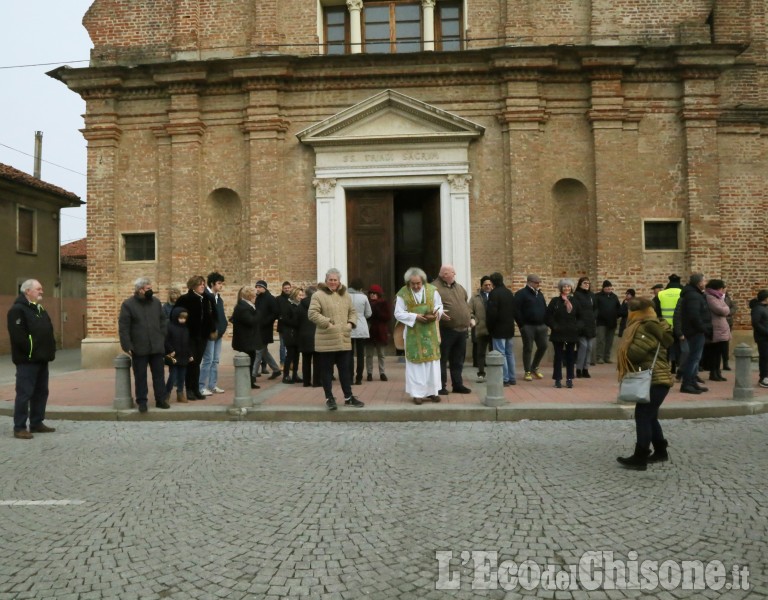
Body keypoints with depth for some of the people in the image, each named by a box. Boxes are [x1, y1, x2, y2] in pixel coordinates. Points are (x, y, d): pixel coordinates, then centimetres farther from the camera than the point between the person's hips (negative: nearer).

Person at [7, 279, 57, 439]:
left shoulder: (40, 309, 19)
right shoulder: (18, 310, -11)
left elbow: (48, 332, 22)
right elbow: (18, 336, -21)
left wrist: (51, 349, 9)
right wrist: (32, 351, -19)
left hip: (41, 360, 9)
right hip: (27, 360, -9)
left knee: (41, 392, 13)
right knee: (24, 393, -6)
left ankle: (37, 423, 22)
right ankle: (19, 427, 1)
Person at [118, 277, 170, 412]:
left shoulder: (156, 302, 8)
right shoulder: (128, 304, -5)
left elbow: (163, 321, 14)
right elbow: (123, 327, -7)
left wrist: (163, 338, 6)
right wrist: (127, 346, -11)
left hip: (156, 346, 3)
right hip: (139, 348, -3)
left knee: (159, 374, 7)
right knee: (140, 376, 5)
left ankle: (161, 399, 15)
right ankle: (142, 401, 15)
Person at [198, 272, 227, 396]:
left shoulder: (218, 298, 13)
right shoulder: (205, 296, -14)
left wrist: (223, 325, 5)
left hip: (218, 333, 8)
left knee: (215, 360, 12)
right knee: (208, 360, -5)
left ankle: (213, 385, 20)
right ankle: (202, 387, 2)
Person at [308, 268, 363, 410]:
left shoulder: (345, 295, 13)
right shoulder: (318, 295, -7)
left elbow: (352, 312, 20)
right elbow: (312, 314, -14)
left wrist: (351, 323, 1)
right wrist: (328, 323, -19)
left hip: (344, 340, 5)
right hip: (326, 341, -5)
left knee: (345, 369, 11)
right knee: (327, 370, 4)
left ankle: (348, 397, 21)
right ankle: (329, 398, 15)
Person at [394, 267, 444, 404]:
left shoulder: (432, 290, -1)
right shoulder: (403, 294, -7)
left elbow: (439, 305, 9)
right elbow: (398, 313, -6)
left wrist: (436, 313, -14)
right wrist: (415, 317, -18)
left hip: (430, 331, 2)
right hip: (413, 333, -2)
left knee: (432, 360, 6)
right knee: (415, 363, 1)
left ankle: (432, 391, 15)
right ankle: (417, 393, 7)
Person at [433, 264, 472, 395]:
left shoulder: (459, 287, 18)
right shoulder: (435, 287, -7)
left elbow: (466, 303, 28)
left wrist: (469, 318, 20)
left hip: (462, 330, 7)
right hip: (446, 329, -7)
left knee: (458, 360, 13)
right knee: (442, 359, 0)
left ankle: (458, 384, 22)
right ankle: (441, 386, 7)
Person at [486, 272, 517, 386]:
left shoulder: (494, 293, -14)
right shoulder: (509, 293, 11)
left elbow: (491, 312, -18)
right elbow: (514, 310, 16)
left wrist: (490, 327, -6)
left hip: (498, 329, -8)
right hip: (510, 328, 8)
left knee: (501, 354, -4)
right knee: (510, 353, 13)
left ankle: (505, 379, -4)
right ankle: (512, 378, 17)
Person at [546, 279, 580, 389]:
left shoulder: (574, 301, 7)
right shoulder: (555, 301, -1)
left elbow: (580, 317, 12)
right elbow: (549, 317, -3)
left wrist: (577, 326, -2)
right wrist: (554, 327, -12)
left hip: (572, 334, 3)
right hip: (558, 334, -2)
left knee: (570, 356, 6)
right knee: (558, 356, 2)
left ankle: (569, 379, 14)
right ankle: (558, 379, 8)